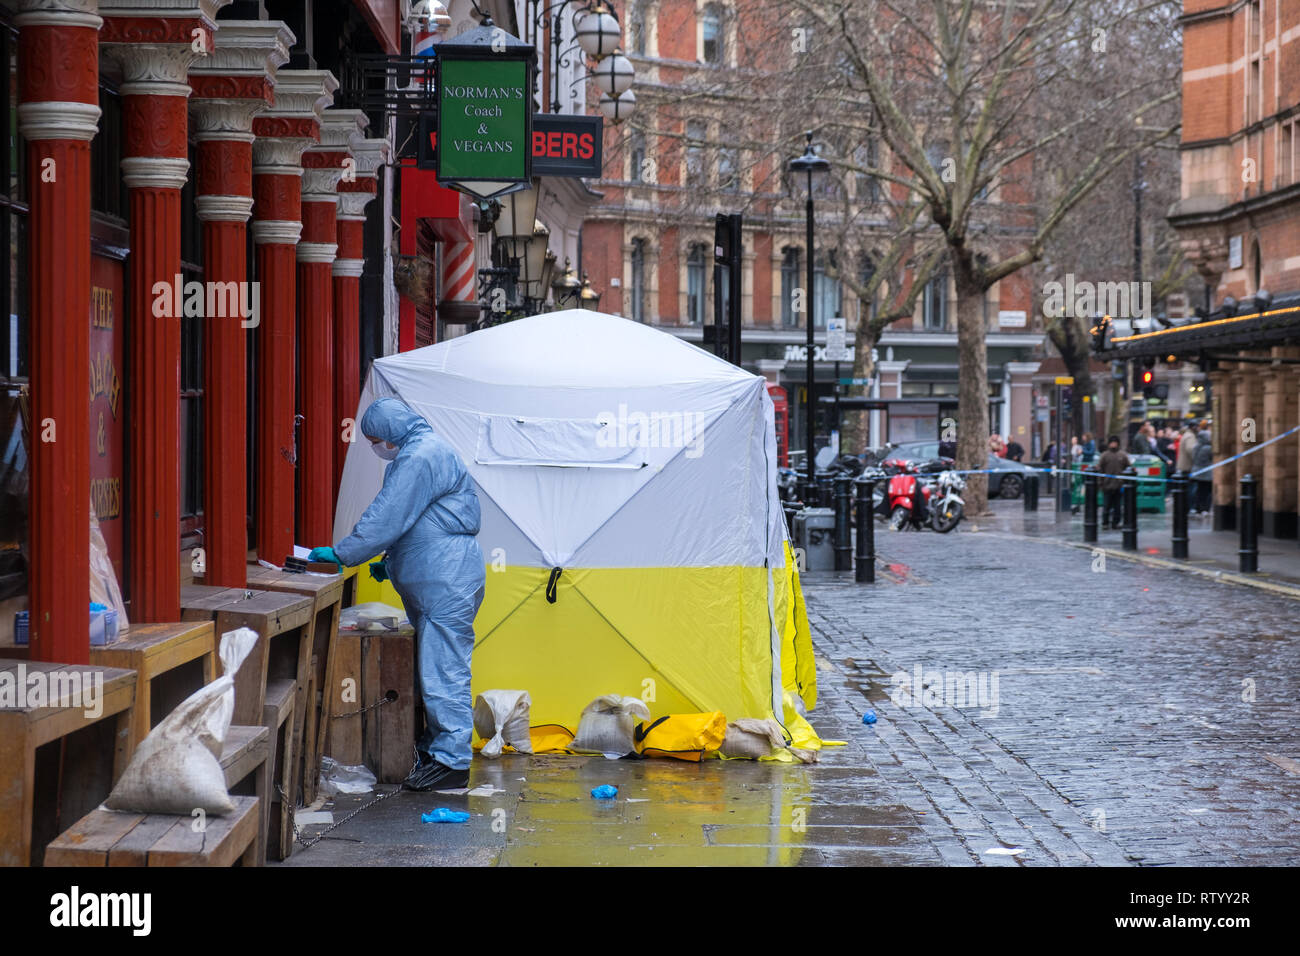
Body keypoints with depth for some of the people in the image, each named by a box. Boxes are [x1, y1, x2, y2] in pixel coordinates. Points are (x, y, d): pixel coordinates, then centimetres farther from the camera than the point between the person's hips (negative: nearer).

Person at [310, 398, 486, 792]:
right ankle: (436, 748, 21)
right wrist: (390, 562, 18)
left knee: (443, 671, -10)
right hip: (434, 582, 11)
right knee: (434, 669, 15)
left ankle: (452, 760, -9)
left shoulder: (421, 458, -16)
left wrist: (340, 553, -10)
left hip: (447, 584, -11)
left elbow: (387, 519, -18)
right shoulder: (416, 454, 18)